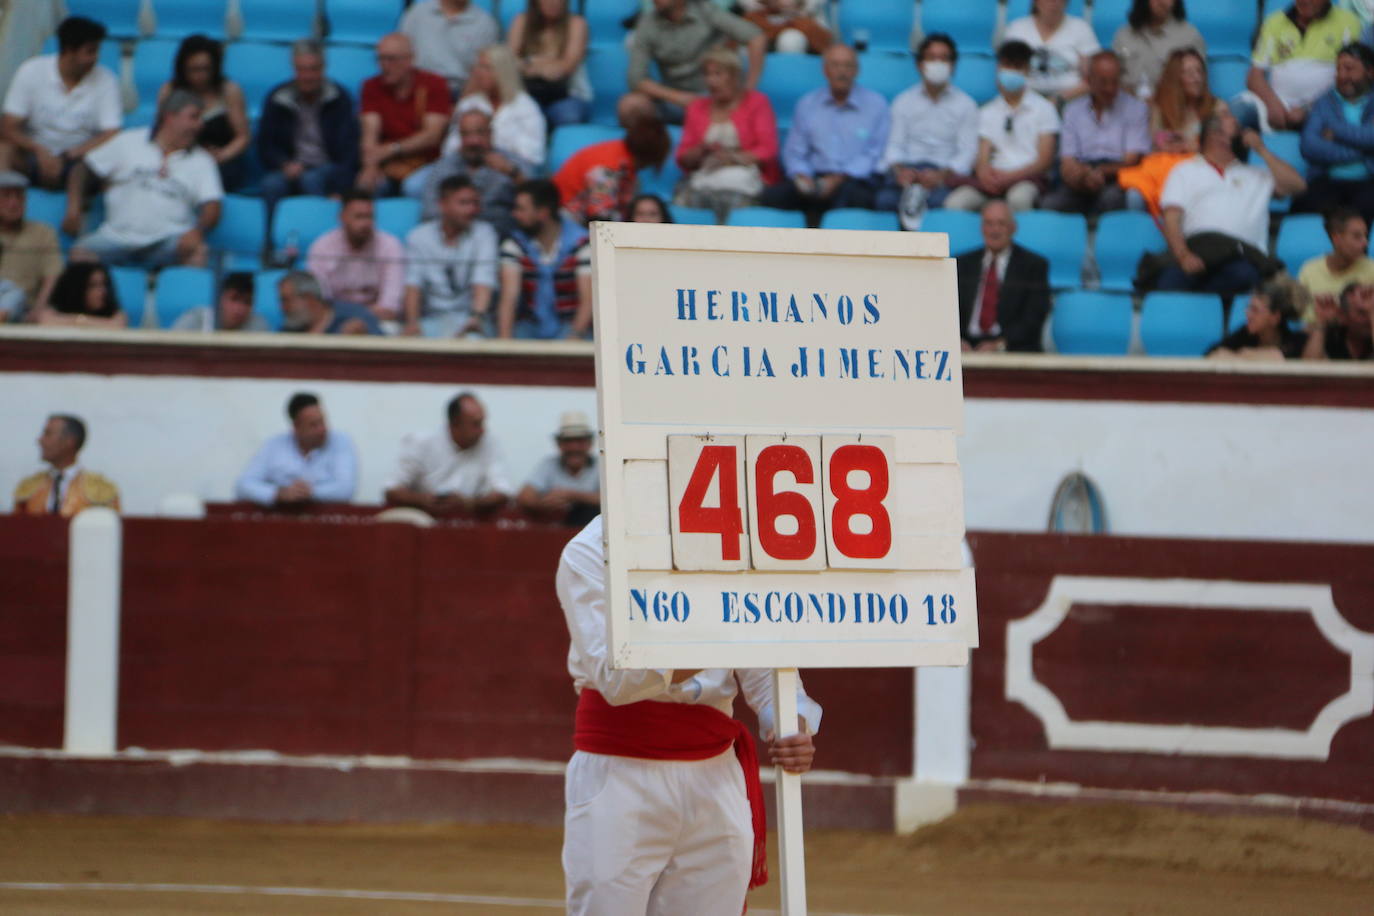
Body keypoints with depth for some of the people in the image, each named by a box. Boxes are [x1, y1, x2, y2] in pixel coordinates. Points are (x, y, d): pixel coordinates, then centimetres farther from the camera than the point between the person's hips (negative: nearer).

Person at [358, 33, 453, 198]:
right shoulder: (373, 87, 6)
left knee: (415, 187, -37)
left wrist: (392, 149, -22)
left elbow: (433, 135, -11)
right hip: (389, 167, 2)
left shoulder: (434, 85, -1)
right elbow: (370, 133, -7)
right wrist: (370, 167, -27)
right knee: (363, 183, -32)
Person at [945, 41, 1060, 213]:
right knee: (955, 202, -29)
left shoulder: (1043, 108, 10)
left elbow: (1045, 160, 3)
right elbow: (982, 158, 13)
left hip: (1029, 174, -3)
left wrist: (1011, 176, -12)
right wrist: (984, 172, -14)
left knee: (1019, 197, -41)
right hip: (996, 176, 3)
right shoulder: (987, 113, 20)